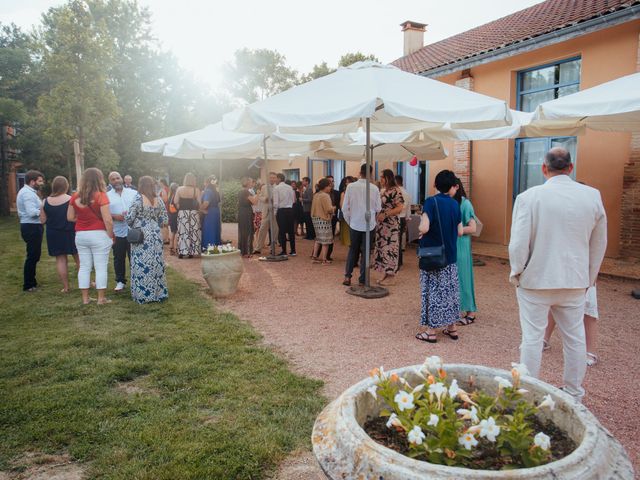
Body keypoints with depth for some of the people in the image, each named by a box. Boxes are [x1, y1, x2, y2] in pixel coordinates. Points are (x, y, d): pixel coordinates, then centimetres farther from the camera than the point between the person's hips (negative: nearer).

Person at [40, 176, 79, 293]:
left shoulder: (46, 202, -2)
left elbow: (43, 220, 3)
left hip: (54, 235, 3)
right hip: (70, 233, -2)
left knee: (60, 259, 9)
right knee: (79, 258, 9)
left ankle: (65, 287, 12)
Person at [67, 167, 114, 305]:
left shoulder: (75, 196, 2)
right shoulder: (101, 196, -12)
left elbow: (70, 217, 8)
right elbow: (108, 220, -16)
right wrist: (111, 235, -6)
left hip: (81, 235, 5)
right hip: (99, 235, -5)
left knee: (84, 267, 11)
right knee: (101, 267, 3)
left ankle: (85, 298, 17)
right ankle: (101, 298, 8)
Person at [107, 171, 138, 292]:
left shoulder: (133, 193, 6)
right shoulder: (107, 196, 3)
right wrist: (114, 216, -16)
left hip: (133, 231, 0)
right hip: (117, 233, 0)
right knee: (119, 258, 8)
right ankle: (120, 281, 20)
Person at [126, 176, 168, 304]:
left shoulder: (138, 198, -11)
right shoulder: (159, 199, 4)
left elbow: (129, 218, -11)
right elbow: (164, 220, 7)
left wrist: (133, 225, 10)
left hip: (141, 236, -5)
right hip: (155, 235, 5)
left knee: (142, 264, 3)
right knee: (156, 264, 11)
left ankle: (143, 295, 9)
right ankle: (158, 292, 18)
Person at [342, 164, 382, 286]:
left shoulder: (351, 187, -8)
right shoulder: (374, 188, -10)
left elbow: (345, 208, -4)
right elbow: (378, 209, -4)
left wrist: (349, 221, 10)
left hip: (354, 224, 1)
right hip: (369, 224, -1)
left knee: (353, 250, 16)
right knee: (365, 252, 9)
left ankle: (347, 276, 9)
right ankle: (362, 279, 13)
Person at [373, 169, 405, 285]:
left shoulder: (395, 190, -11)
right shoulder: (382, 191, 13)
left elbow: (400, 208, -18)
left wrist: (385, 214, -22)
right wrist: (377, 215, 3)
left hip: (391, 225, -8)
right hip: (381, 225, 8)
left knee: (389, 248, -3)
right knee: (381, 248, 10)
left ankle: (390, 276, 5)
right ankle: (385, 274, 19)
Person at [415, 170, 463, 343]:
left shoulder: (431, 202, -14)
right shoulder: (455, 204, 2)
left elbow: (424, 228, -24)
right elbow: (459, 232, 5)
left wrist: (420, 229, -3)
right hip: (450, 255, 5)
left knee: (433, 290, 2)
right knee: (450, 290, 15)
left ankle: (431, 331, 8)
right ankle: (452, 327, 25)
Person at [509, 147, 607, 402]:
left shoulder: (529, 197, -13)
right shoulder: (593, 196, -1)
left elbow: (518, 243, -14)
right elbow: (599, 244, 7)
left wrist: (516, 273, 3)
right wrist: (589, 277, 18)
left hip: (536, 280, -3)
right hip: (574, 281, 3)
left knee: (532, 338, 7)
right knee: (575, 338, 15)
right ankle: (573, 394, 30)